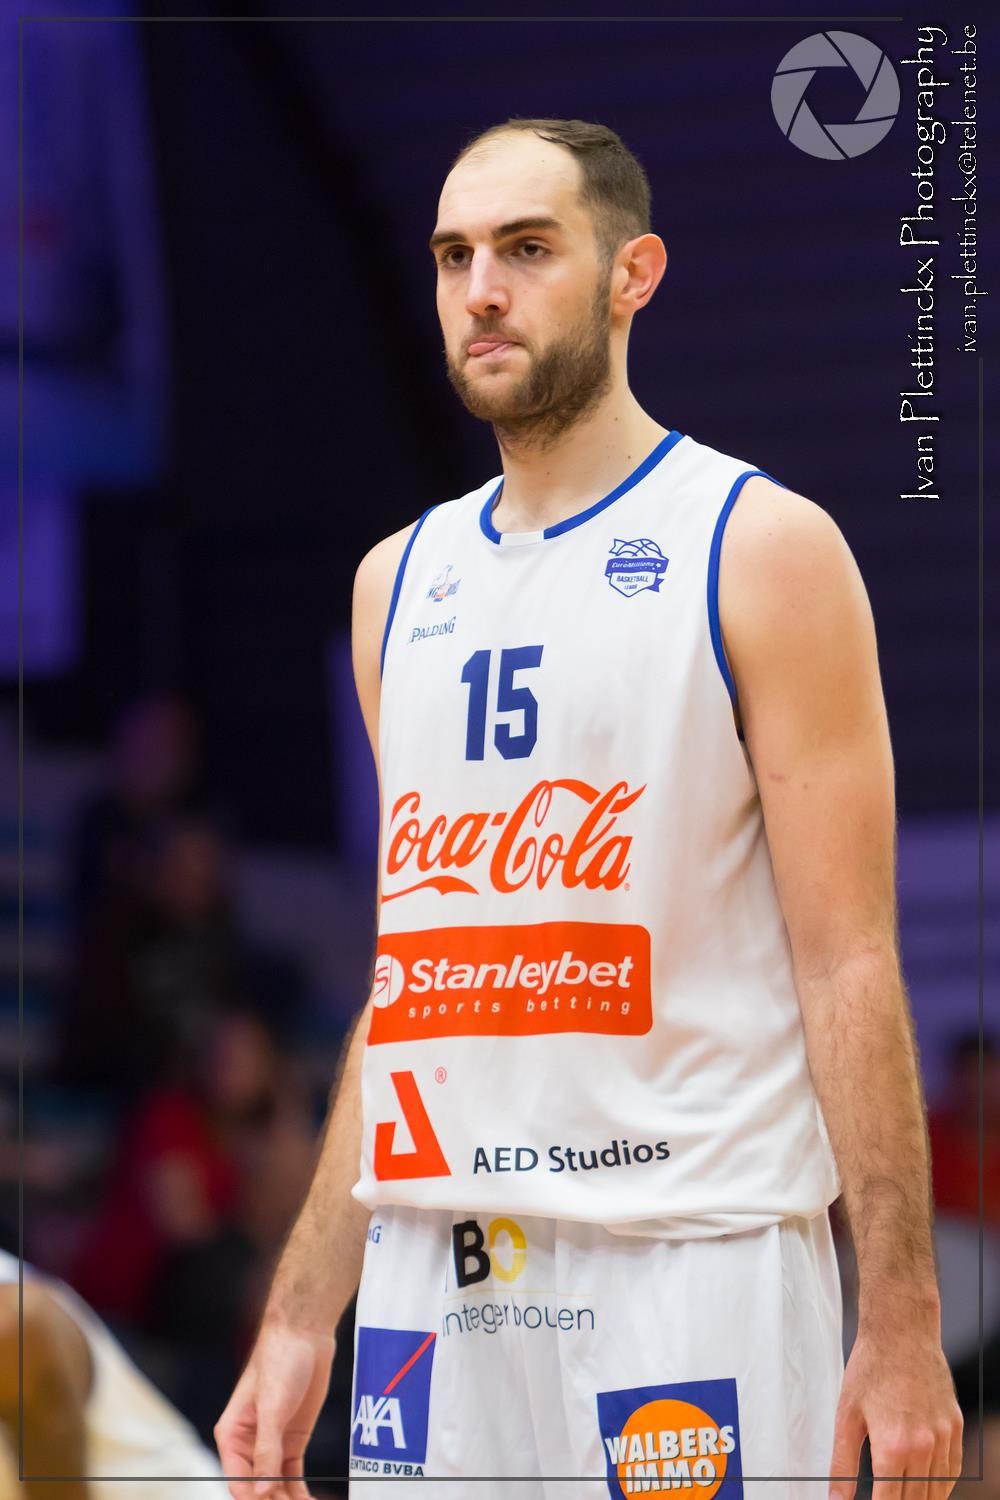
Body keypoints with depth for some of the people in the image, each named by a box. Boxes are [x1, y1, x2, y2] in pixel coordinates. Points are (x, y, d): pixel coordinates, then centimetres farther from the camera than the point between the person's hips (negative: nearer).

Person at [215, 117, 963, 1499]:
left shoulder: (762, 548, -2)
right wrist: (301, 1318, 13)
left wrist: (902, 1322, -14)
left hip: (689, 1266, -5)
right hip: (435, 1269, 5)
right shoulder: (400, 581, 14)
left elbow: (848, 964, -7)